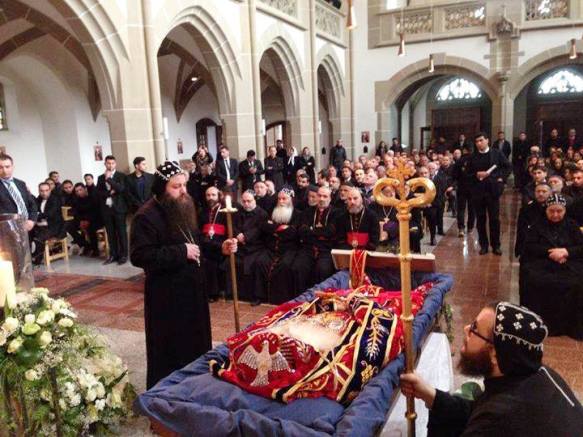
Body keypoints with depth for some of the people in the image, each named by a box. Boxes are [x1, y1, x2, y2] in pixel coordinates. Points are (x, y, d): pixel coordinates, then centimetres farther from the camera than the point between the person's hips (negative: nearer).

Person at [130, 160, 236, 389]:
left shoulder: (184, 209, 10)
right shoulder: (147, 216, -18)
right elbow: (140, 256, -26)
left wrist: (220, 248, 0)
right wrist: (181, 252, -26)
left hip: (193, 289, 8)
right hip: (167, 296, -8)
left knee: (197, 344, 18)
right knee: (171, 351, 4)